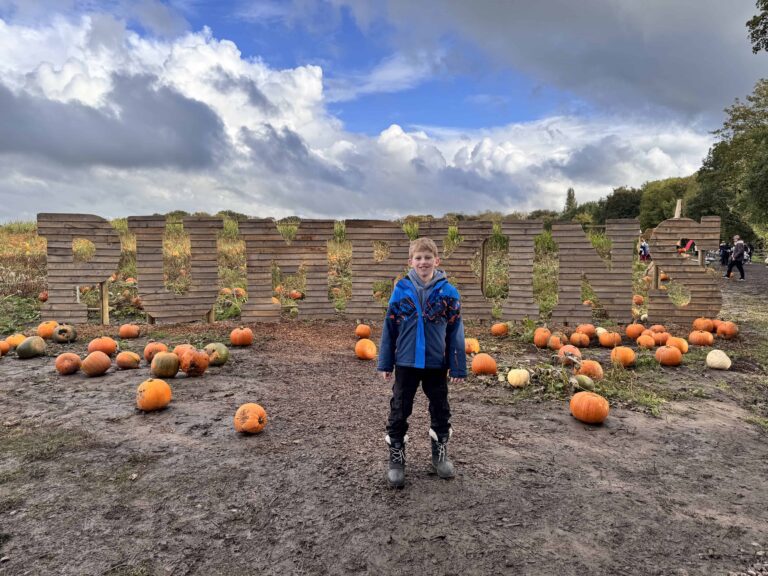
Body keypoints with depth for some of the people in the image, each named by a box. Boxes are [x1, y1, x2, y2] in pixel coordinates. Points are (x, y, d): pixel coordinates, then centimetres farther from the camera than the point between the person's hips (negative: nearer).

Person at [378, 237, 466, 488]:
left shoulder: (448, 292, -6)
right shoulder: (401, 290, -5)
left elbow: (455, 331, -3)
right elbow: (389, 328, 0)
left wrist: (457, 367, -4)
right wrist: (385, 363, 0)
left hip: (436, 364, 0)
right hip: (406, 362, 0)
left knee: (440, 410, 15)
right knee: (399, 410, 9)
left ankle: (440, 453, 36)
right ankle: (396, 458, 26)